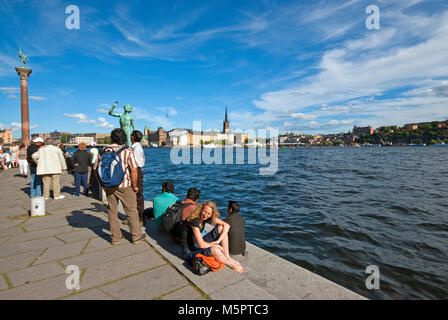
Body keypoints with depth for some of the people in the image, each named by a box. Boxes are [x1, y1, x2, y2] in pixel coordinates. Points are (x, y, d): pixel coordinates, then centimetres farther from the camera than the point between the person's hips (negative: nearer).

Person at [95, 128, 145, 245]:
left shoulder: (104, 152, 2)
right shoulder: (128, 151, -10)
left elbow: (96, 168, 6)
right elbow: (133, 169, -17)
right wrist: (134, 185, -7)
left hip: (108, 186, 4)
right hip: (124, 186, -4)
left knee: (112, 211, 15)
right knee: (131, 211, 8)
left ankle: (115, 237, 25)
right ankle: (136, 236, 18)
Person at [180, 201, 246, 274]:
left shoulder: (205, 217, -7)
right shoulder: (194, 220, -29)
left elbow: (226, 225, -5)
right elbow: (202, 245, -31)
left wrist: (218, 241, -18)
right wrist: (216, 245, -16)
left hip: (198, 244, 8)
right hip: (189, 251, -8)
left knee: (221, 227, -7)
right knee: (215, 250, -34)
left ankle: (228, 257, -7)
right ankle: (231, 265, -4)